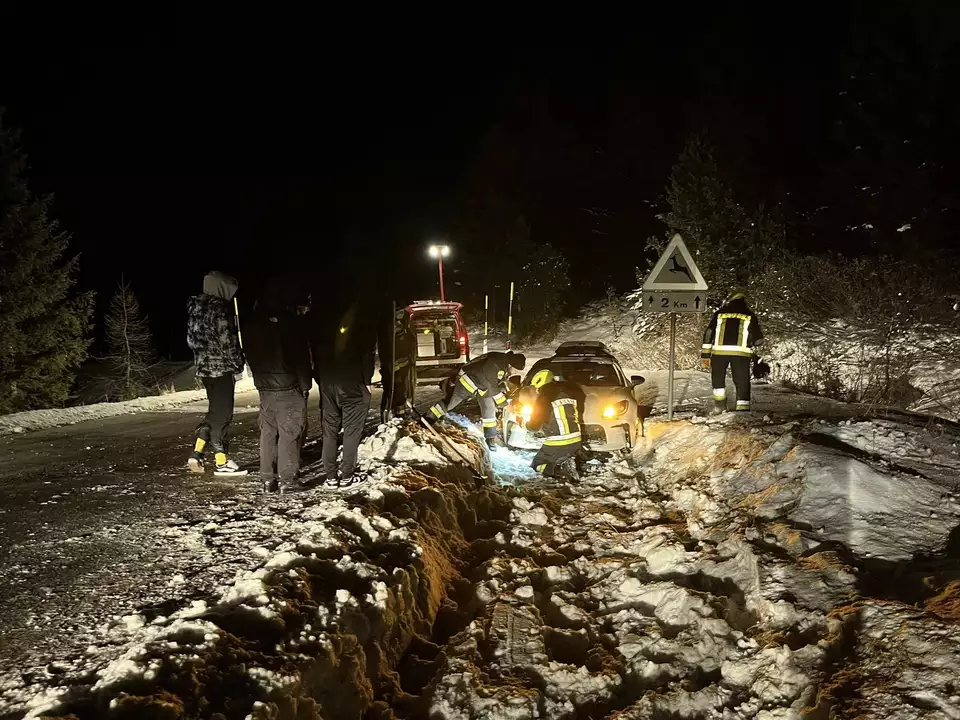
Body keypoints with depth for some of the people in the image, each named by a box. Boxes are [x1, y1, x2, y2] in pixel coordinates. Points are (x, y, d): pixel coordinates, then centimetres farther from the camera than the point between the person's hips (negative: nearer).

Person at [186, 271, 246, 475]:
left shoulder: (195, 308, 11)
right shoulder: (219, 307, -16)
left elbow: (192, 339, 15)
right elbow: (227, 340, -17)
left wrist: (201, 360, 20)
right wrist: (237, 365, -6)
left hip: (204, 367, 8)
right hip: (221, 367, -8)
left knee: (214, 411, 18)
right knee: (222, 414, -1)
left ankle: (196, 454, 13)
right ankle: (221, 462, 5)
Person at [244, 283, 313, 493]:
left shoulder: (253, 327, 8)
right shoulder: (289, 322, -11)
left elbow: (251, 357, 16)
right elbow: (300, 356, -11)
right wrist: (305, 384, -5)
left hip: (265, 387, 6)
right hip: (288, 386, -6)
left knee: (268, 432, 11)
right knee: (289, 433, -3)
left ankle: (268, 479, 13)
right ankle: (287, 479, -5)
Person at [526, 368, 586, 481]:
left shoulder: (544, 398, -8)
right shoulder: (571, 392, 8)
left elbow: (534, 425, -2)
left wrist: (526, 423, 19)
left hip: (556, 445, -6)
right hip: (576, 442, 6)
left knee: (536, 466, 12)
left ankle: (562, 468, -15)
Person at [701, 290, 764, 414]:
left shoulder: (719, 313, 13)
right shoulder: (750, 316, 11)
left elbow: (708, 333, 7)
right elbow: (758, 339, 11)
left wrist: (705, 354, 8)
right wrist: (751, 344, 34)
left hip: (719, 351, 1)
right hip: (741, 353, -1)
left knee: (718, 379, 18)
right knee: (742, 382, 6)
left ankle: (719, 405, 14)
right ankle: (743, 409, 1)